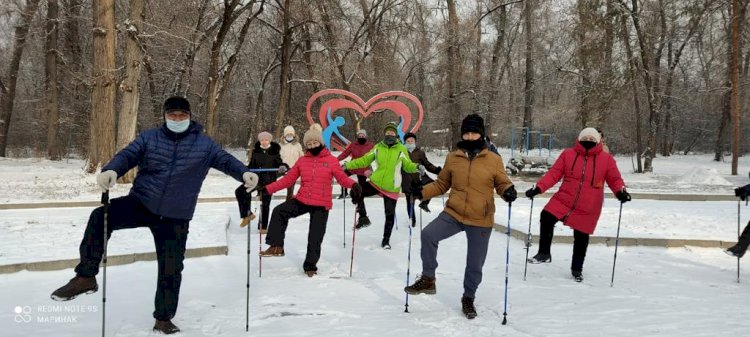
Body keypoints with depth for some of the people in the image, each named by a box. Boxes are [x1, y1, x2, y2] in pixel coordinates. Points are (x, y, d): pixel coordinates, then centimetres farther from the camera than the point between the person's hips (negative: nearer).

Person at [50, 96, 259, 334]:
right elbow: (127, 155, -10)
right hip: (140, 203, 0)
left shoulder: (204, 144, 1)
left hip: (175, 219, 0)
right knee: (100, 216, -27)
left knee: (171, 269, 4)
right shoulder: (149, 138, 2)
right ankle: (86, 277, -14)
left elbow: (226, 160, -6)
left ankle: (163, 319, 25)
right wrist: (111, 171, -34)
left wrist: (245, 173, -29)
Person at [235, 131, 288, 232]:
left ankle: (263, 226, 19)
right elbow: (251, 165, 10)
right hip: (255, 178, 2)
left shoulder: (275, 151, -1)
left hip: (269, 181, -2)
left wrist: (282, 167, -23)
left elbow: (279, 164, 0)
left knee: (265, 203, 6)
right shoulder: (256, 151, 4)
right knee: (239, 192, -18)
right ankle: (247, 214, -4)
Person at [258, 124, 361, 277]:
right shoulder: (302, 161, 4)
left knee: (315, 237, 5)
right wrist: (268, 189, -2)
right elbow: (288, 179, 5)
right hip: (302, 201, 2)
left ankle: (310, 265, 26)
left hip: (321, 205, -2)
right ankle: (276, 246, -8)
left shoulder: (331, 160, -4)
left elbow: (342, 177, -8)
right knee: (279, 211, -18)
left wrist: (353, 185, -29)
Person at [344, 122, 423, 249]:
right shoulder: (378, 147, 0)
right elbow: (364, 160, 6)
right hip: (375, 183, 2)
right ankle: (363, 218, 4)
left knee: (390, 215, 5)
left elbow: (407, 165, 1)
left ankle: (386, 240, 24)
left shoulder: (401, 149, -5)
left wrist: (417, 167, -20)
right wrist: (348, 165, 1)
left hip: (391, 188, -1)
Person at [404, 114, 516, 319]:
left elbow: (502, 184, 5)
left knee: (475, 264, 9)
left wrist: (509, 191, -18)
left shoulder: (494, 160, -2)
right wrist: (423, 192, -5)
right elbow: (442, 184, 11)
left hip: (481, 221, -1)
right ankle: (428, 279, -6)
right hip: (453, 214, 1)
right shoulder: (453, 158, 4)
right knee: (428, 235, -25)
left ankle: (468, 298, 36)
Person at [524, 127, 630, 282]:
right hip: (564, 200, 1)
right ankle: (544, 253, 3)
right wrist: (539, 188, -14)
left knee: (581, 239, 10)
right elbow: (554, 173, -3)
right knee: (546, 218, -18)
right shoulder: (568, 154, -2)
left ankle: (577, 268, 33)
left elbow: (615, 179, 1)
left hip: (588, 208, 0)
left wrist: (621, 192, -19)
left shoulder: (606, 159, -2)